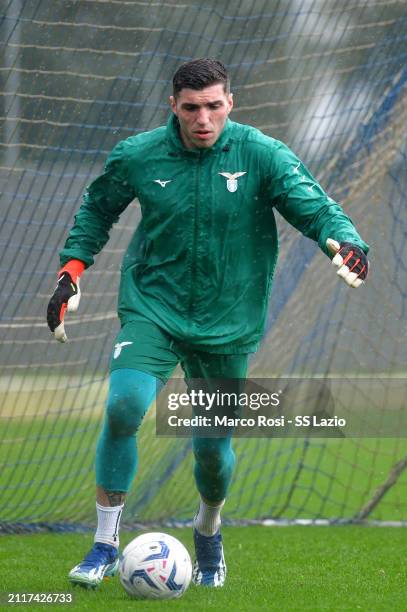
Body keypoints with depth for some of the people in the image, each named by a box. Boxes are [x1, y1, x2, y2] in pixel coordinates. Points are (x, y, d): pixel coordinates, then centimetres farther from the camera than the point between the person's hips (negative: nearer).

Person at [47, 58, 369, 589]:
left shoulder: (261, 155, -9)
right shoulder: (136, 157, -5)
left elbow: (316, 207, -12)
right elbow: (97, 209, 13)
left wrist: (347, 243, -33)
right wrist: (71, 271, 4)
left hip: (227, 323, 0)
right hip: (151, 310, 0)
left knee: (213, 446, 3)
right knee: (124, 407, -23)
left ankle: (209, 531, 39)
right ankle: (105, 545, -8)